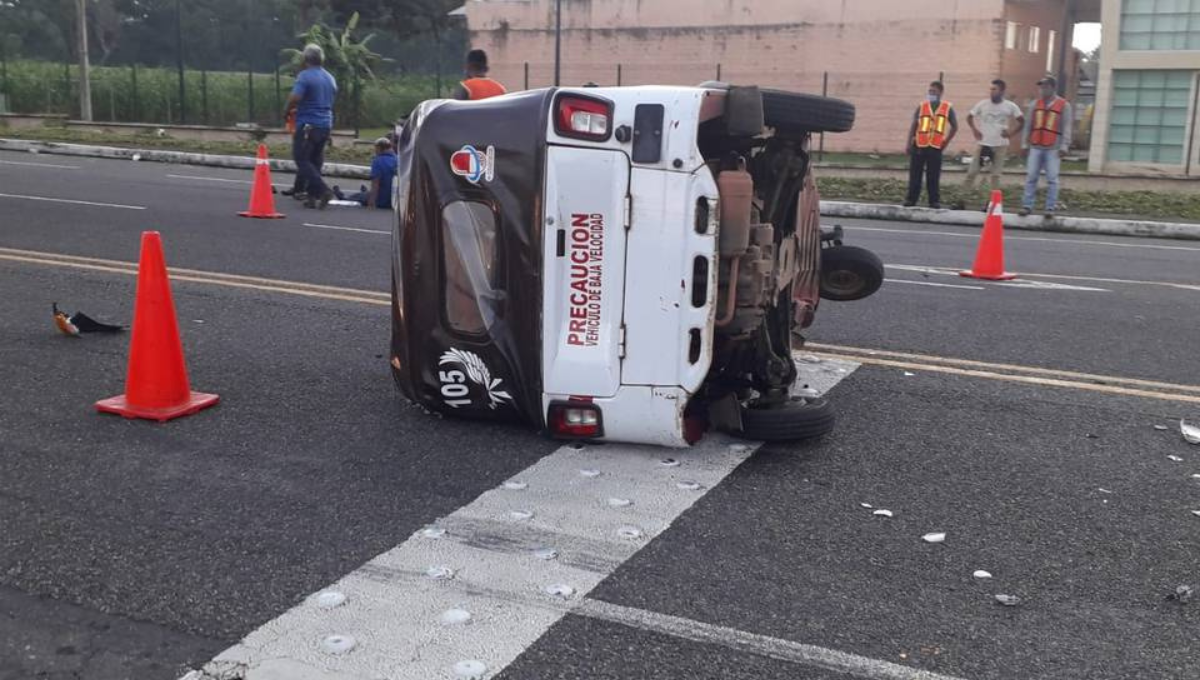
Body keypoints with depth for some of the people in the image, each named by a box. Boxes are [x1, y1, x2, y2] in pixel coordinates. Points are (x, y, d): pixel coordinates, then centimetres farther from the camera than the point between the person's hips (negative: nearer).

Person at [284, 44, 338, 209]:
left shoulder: (305, 76, -10)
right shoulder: (330, 78, 14)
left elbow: (295, 98, -22)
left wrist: (287, 112, -2)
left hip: (308, 125, -7)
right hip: (326, 125, 7)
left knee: (302, 159, -3)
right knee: (315, 161, 12)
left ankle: (323, 191, -18)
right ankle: (313, 196, 10)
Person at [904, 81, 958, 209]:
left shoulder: (948, 108, 4)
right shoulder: (922, 106, 6)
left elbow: (954, 127, 12)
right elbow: (913, 125, 6)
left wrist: (946, 142, 6)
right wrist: (908, 144, 0)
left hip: (936, 147, -1)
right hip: (919, 145, 1)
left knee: (933, 177, 1)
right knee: (915, 175, 3)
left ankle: (935, 201, 6)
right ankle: (910, 200, 8)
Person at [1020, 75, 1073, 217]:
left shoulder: (1064, 105, 3)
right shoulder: (1035, 104, 12)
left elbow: (1066, 128, -1)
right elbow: (1028, 125, 13)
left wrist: (1064, 146, -9)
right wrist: (1024, 144, 9)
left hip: (1053, 149, -3)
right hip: (1035, 147, 3)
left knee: (1052, 179, -2)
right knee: (1031, 177, 2)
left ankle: (1050, 208, 1)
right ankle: (1027, 205, 6)